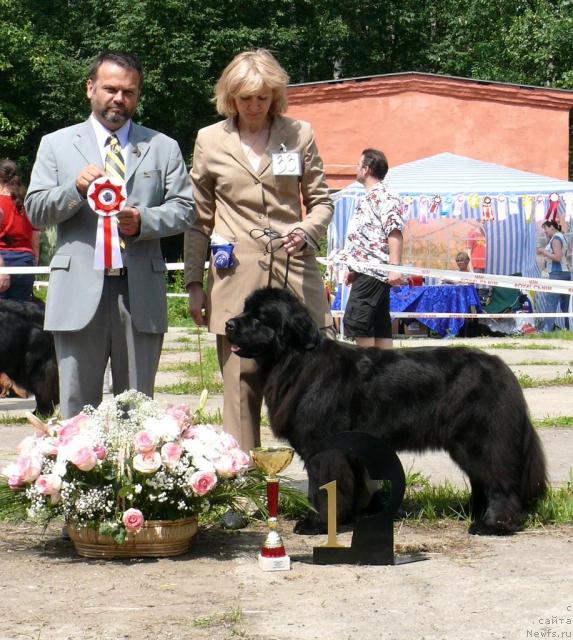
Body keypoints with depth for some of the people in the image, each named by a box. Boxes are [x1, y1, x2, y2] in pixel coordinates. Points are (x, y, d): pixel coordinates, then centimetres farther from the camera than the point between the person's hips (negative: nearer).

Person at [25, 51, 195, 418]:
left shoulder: (163, 148, 14)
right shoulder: (57, 145, 12)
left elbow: (184, 209, 6)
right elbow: (36, 212, 5)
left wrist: (143, 221, -14)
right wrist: (76, 189, -14)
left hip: (140, 291, 1)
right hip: (79, 291, -1)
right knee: (77, 407, 2)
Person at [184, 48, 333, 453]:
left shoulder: (300, 135, 10)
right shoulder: (210, 141, 10)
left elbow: (321, 200, 15)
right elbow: (198, 219, 13)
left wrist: (308, 230, -7)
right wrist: (194, 283, 8)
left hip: (295, 277, 0)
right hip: (237, 282, 0)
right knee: (241, 386, -2)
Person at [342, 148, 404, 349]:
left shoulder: (384, 197, -10)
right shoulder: (368, 198, 21)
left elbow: (394, 233, -19)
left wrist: (394, 268, -27)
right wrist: (354, 269, 26)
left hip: (372, 273, -10)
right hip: (365, 273, 10)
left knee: (355, 324, -13)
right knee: (380, 328, 7)